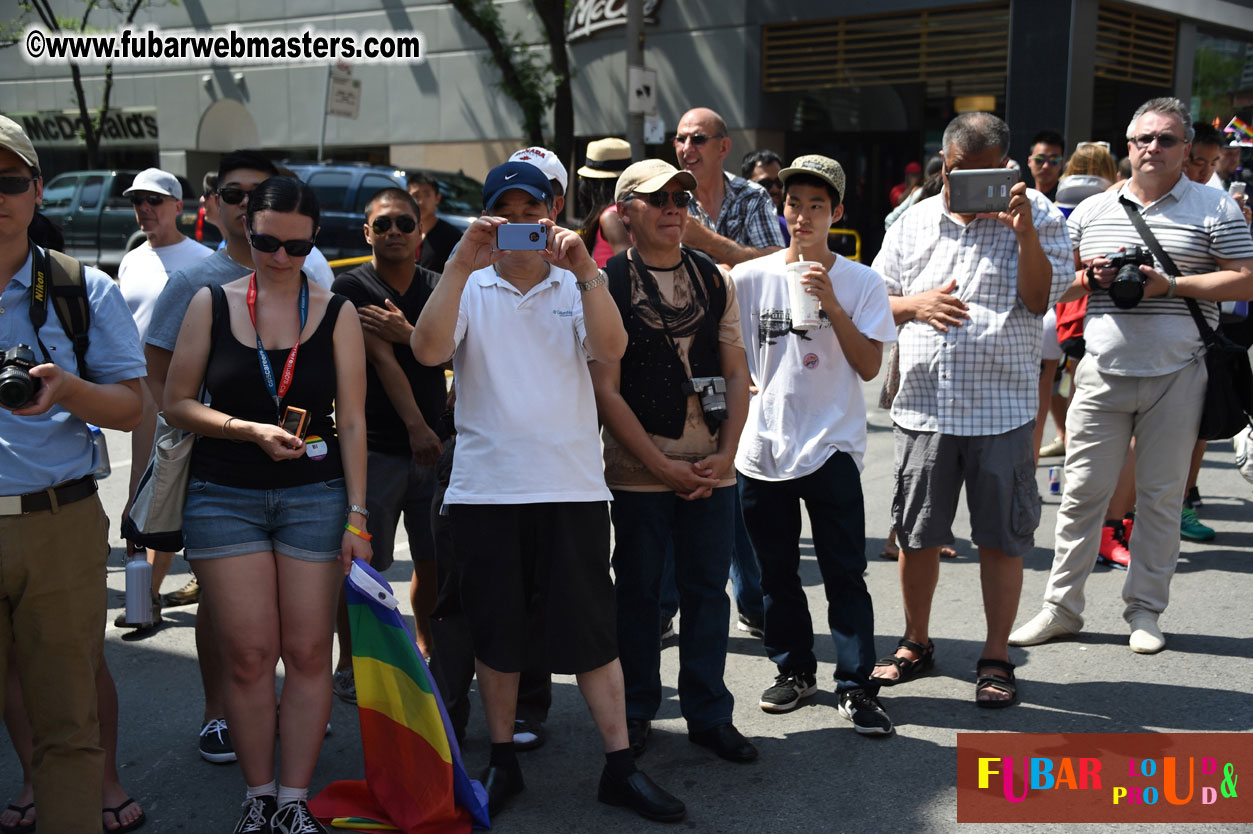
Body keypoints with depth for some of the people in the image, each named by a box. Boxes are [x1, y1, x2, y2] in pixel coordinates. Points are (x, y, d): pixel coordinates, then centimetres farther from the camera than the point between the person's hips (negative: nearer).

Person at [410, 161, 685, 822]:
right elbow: (428, 350, -12)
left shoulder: (575, 288, 8)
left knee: (590, 631, 3)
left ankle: (619, 766, 12)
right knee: (496, 633, 10)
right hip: (484, 488, 1)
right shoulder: (470, 289, 6)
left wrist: (584, 272, -23)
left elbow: (611, 348, -11)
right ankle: (502, 762, 25)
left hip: (572, 488, 0)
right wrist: (461, 265, -21)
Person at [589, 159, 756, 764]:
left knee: (707, 589, 8)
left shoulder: (714, 280, 9)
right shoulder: (607, 284, -4)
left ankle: (709, 714, 21)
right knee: (638, 590, 7)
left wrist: (724, 455, -4)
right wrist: (663, 465, -11)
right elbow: (606, 391, -8)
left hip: (711, 468, 3)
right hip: (639, 470, -3)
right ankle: (636, 712, 23)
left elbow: (736, 375, 9)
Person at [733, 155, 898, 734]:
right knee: (776, 572, 13)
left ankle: (856, 686, 6)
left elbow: (869, 367, -7)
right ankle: (794, 669, 28)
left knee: (844, 573, -3)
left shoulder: (860, 282, 0)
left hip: (832, 445, -2)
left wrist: (831, 305, -15)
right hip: (763, 448, 3)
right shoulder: (750, 278, 2)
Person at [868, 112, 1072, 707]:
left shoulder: (1036, 217, 1)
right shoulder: (914, 223, 10)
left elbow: (1040, 299, -9)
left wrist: (1023, 230, -20)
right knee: (916, 534, 11)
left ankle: (996, 657, 18)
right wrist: (916, 304, -6)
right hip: (923, 405, 3)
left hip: (1001, 408, -2)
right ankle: (916, 642, 28)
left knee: (1001, 539, 4)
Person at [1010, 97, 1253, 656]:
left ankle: (1144, 610, 18)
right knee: (1082, 493, 3)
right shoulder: (1092, 211, 11)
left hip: (1176, 376, -2)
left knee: (1161, 497, 6)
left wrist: (1170, 284, -13)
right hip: (1102, 373, 2)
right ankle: (1062, 607, 12)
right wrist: (1090, 276, -6)